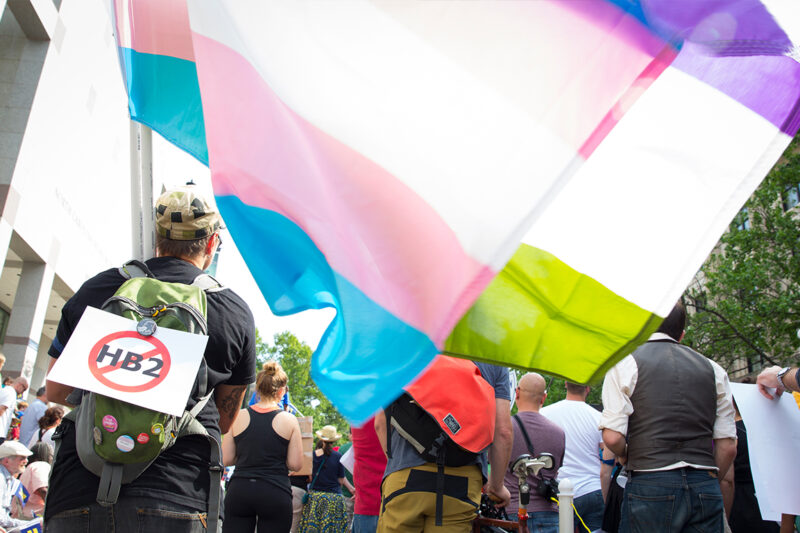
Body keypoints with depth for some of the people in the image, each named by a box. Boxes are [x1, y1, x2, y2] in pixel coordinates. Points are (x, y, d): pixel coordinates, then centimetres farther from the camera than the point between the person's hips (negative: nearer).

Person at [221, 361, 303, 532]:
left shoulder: (239, 417, 1)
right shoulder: (289, 420, -3)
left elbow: (226, 460, 4)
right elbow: (295, 465, -3)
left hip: (239, 491, 2)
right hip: (275, 492, -1)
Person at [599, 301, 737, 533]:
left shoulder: (624, 363, 0)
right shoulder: (713, 369, 13)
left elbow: (612, 436, -9)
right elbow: (727, 446, 10)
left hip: (650, 485, -4)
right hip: (706, 488, 4)